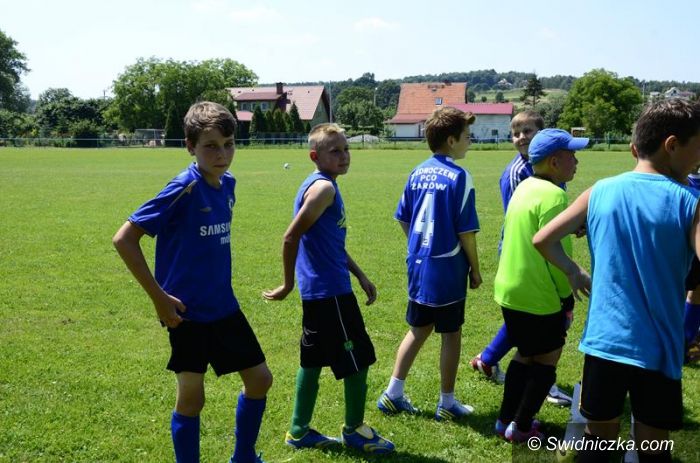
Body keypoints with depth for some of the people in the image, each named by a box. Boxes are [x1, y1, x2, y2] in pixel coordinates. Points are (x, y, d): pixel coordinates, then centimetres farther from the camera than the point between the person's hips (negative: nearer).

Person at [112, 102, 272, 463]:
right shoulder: (184, 189, -20)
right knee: (191, 396, 5)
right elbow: (124, 239, -20)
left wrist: (217, 286, 14)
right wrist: (158, 297, -19)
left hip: (224, 307, 7)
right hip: (187, 312, -7)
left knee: (259, 379, 13)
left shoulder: (227, 183, 1)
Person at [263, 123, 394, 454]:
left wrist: (361, 276, 20)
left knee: (314, 360, 16)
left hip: (319, 290, 10)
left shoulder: (325, 186, 14)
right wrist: (288, 285, -12)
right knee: (358, 360, 3)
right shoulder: (323, 188, -17)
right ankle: (354, 430, 20)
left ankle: (300, 431, 27)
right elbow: (291, 237, -21)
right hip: (329, 291, -10)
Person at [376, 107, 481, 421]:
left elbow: (403, 219, 11)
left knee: (417, 330, 18)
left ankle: (393, 394, 21)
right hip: (448, 268, -6)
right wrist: (475, 269, -3)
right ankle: (447, 403, 19)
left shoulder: (417, 173, 5)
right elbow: (465, 231, -14)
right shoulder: (459, 177, -14)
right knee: (451, 335, 8)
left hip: (418, 266, 6)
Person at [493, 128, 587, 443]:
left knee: (525, 355, 22)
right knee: (546, 361, 9)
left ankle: (506, 419, 29)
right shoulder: (553, 195, -20)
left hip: (509, 290, 9)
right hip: (539, 298, -9)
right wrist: (567, 296, -10)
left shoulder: (525, 188, 9)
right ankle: (521, 428, 16)